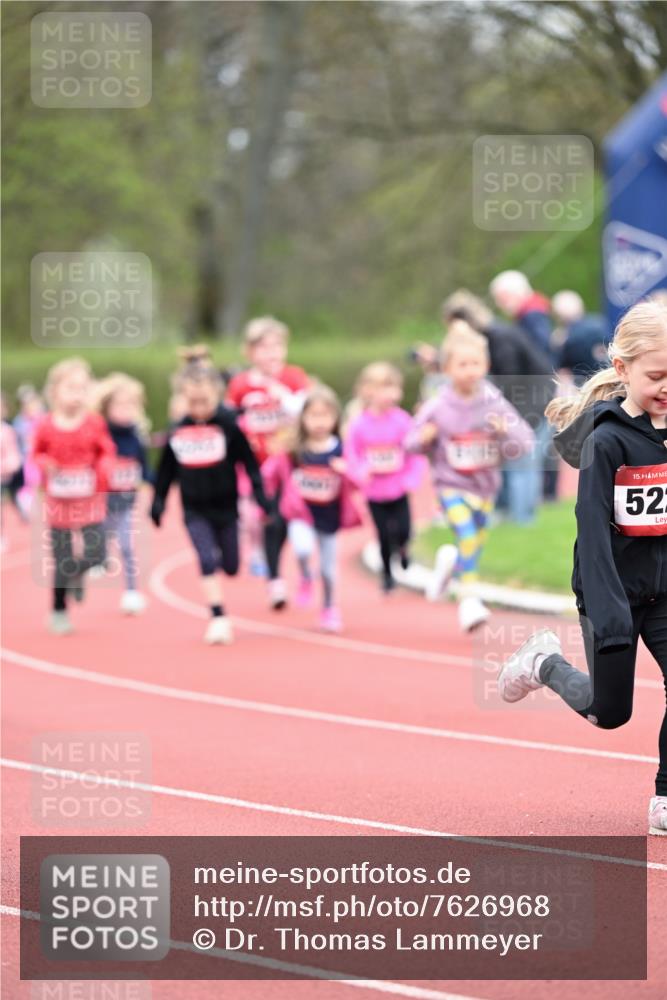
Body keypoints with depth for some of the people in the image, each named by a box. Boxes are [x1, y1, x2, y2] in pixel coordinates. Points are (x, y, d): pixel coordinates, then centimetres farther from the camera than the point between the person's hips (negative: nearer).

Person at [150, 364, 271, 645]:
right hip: (195, 511, 1)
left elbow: (248, 462, -6)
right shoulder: (177, 431, -3)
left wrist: (259, 494, -11)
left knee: (230, 567, 10)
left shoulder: (228, 425, -11)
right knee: (207, 562, -14)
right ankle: (218, 619, -9)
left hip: (225, 507, -1)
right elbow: (166, 471, 8)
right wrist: (157, 502, 8)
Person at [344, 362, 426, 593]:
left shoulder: (402, 420, -11)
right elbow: (350, 455, -2)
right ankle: (387, 573, 29)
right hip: (375, 493, 0)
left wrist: (411, 479, -14)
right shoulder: (358, 424, -9)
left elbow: (416, 453, -6)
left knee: (403, 531, -7)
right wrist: (361, 472, -20)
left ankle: (402, 546, 30)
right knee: (383, 536, 7)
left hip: (399, 489, 0)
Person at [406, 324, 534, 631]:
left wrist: (506, 432, -29)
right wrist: (423, 439, -23)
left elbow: (524, 442, -8)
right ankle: (469, 599, -17)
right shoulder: (437, 408, -10)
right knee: (467, 535, -24)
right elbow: (412, 443, 0)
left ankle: (449, 562, 49)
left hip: (485, 486, 3)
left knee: (476, 545, 13)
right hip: (451, 484, -3)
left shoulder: (495, 405, -7)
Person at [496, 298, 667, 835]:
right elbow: (594, 532, -23)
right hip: (613, 590, -4)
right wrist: (610, 617, -29)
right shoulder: (606, 441, -17)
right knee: (610, 711, 7)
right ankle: (546, 664, 35)